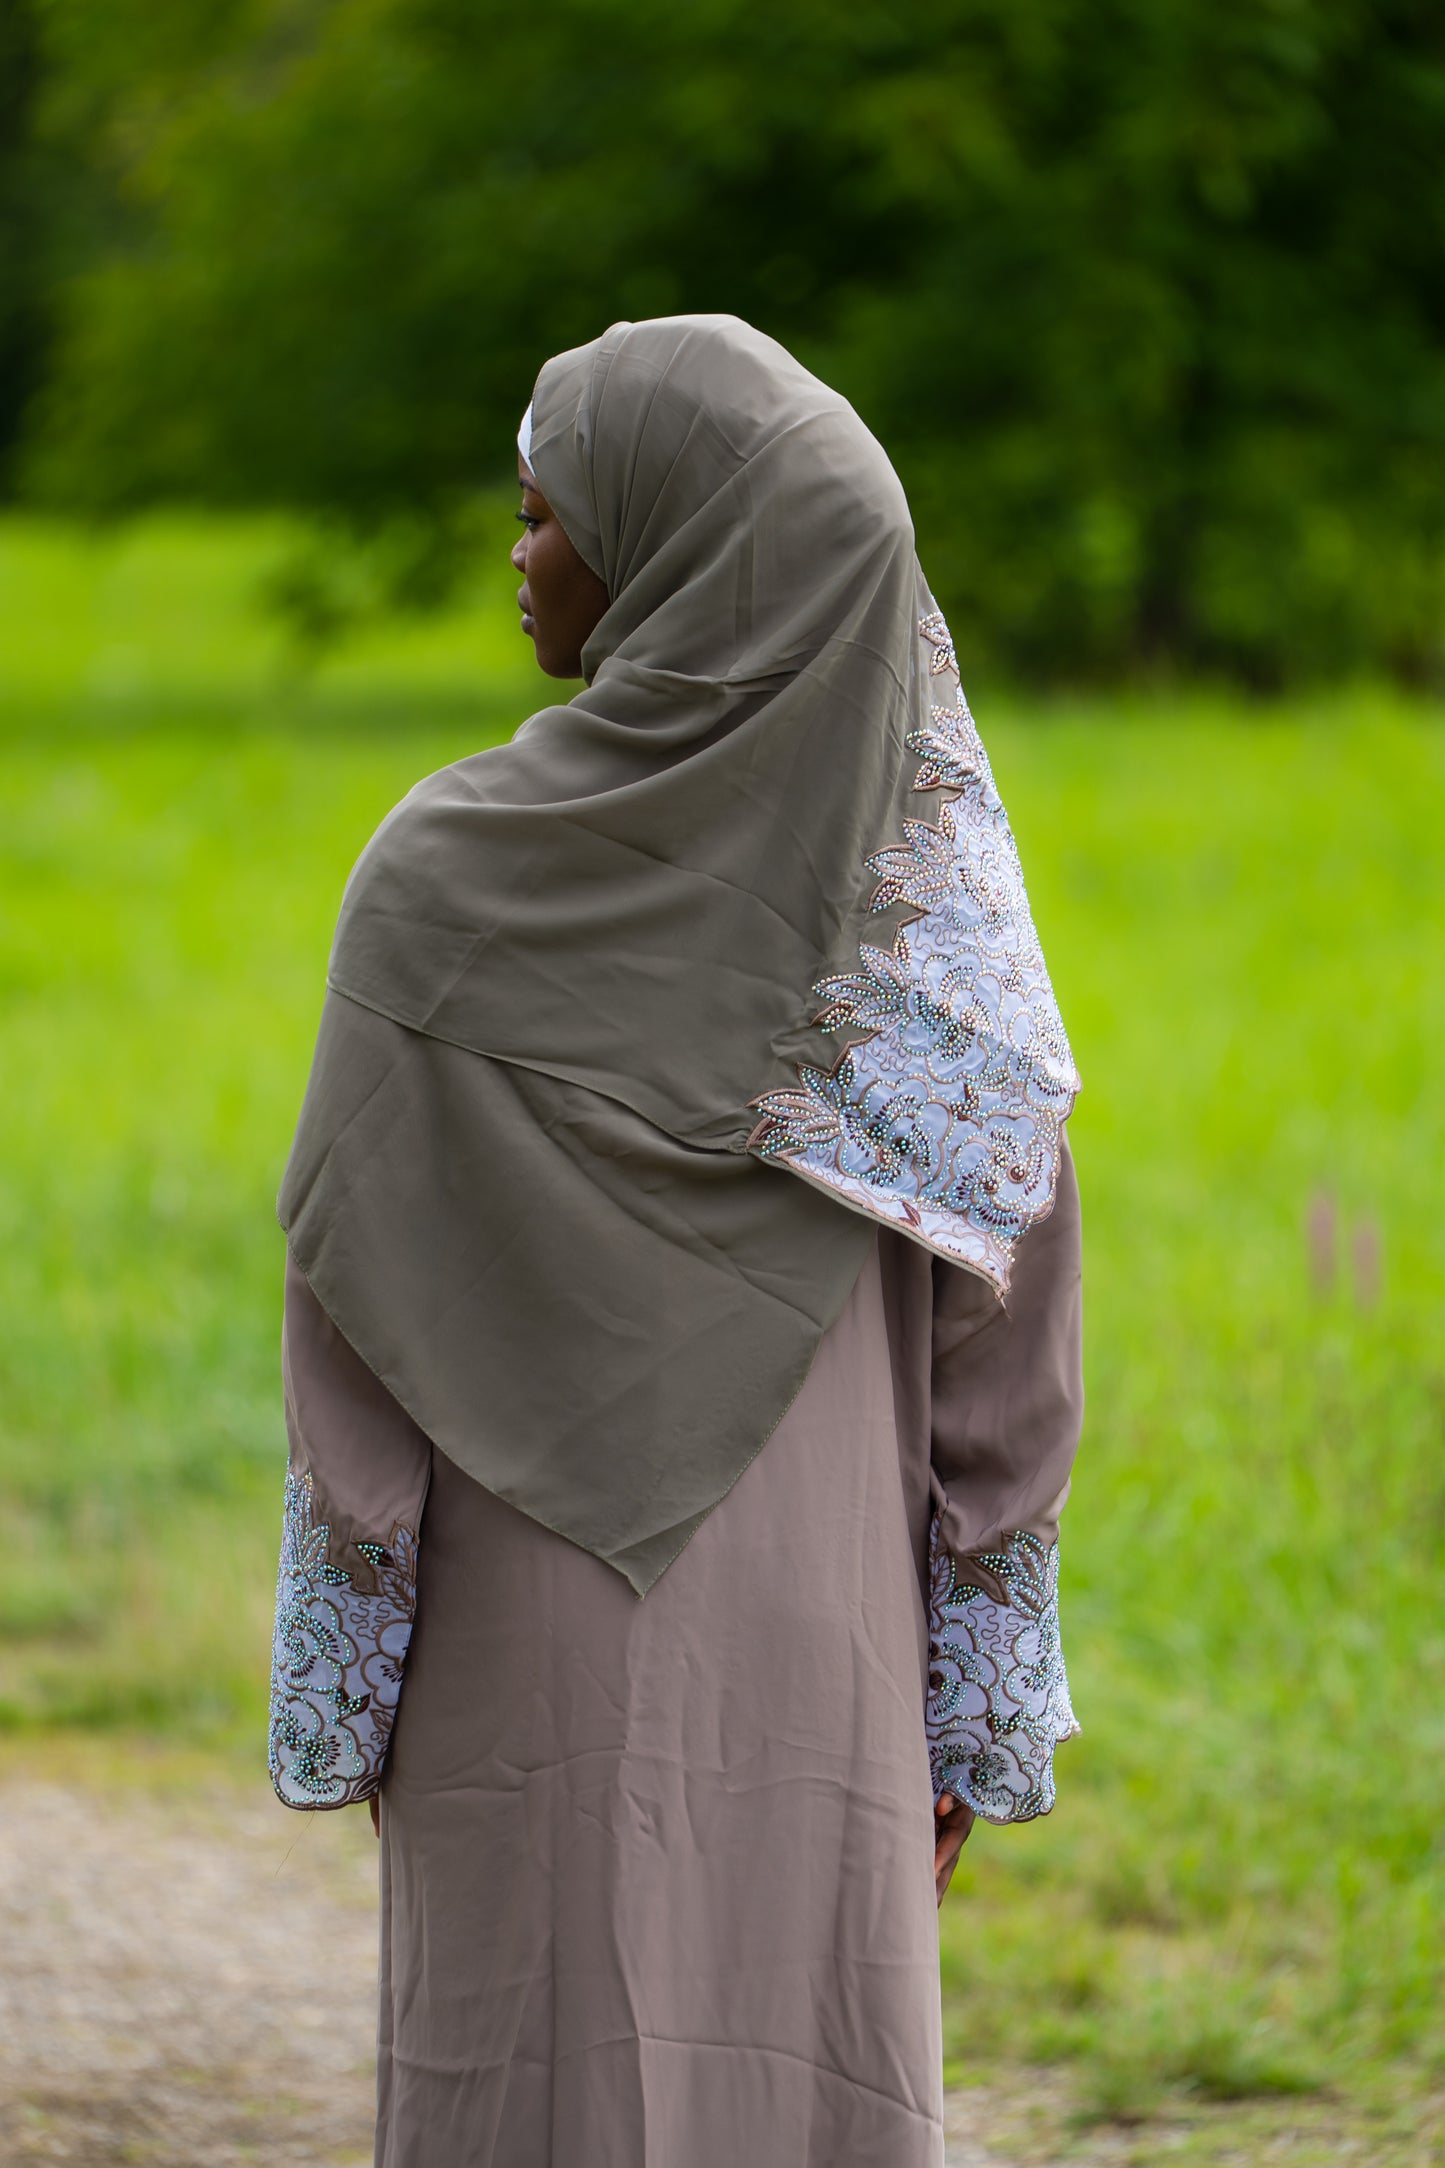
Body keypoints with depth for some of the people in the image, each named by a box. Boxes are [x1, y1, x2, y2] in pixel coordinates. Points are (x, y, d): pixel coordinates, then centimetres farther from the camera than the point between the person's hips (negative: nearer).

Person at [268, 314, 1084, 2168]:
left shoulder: (446, 879, -11)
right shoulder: (926, 876, -2)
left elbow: (366, 1315, -10)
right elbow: (1004, 1332, 0)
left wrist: (348, 1688, 0)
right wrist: (967, 1718, 7)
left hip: (543, 1645, -3)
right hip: (820, 1656, 3)